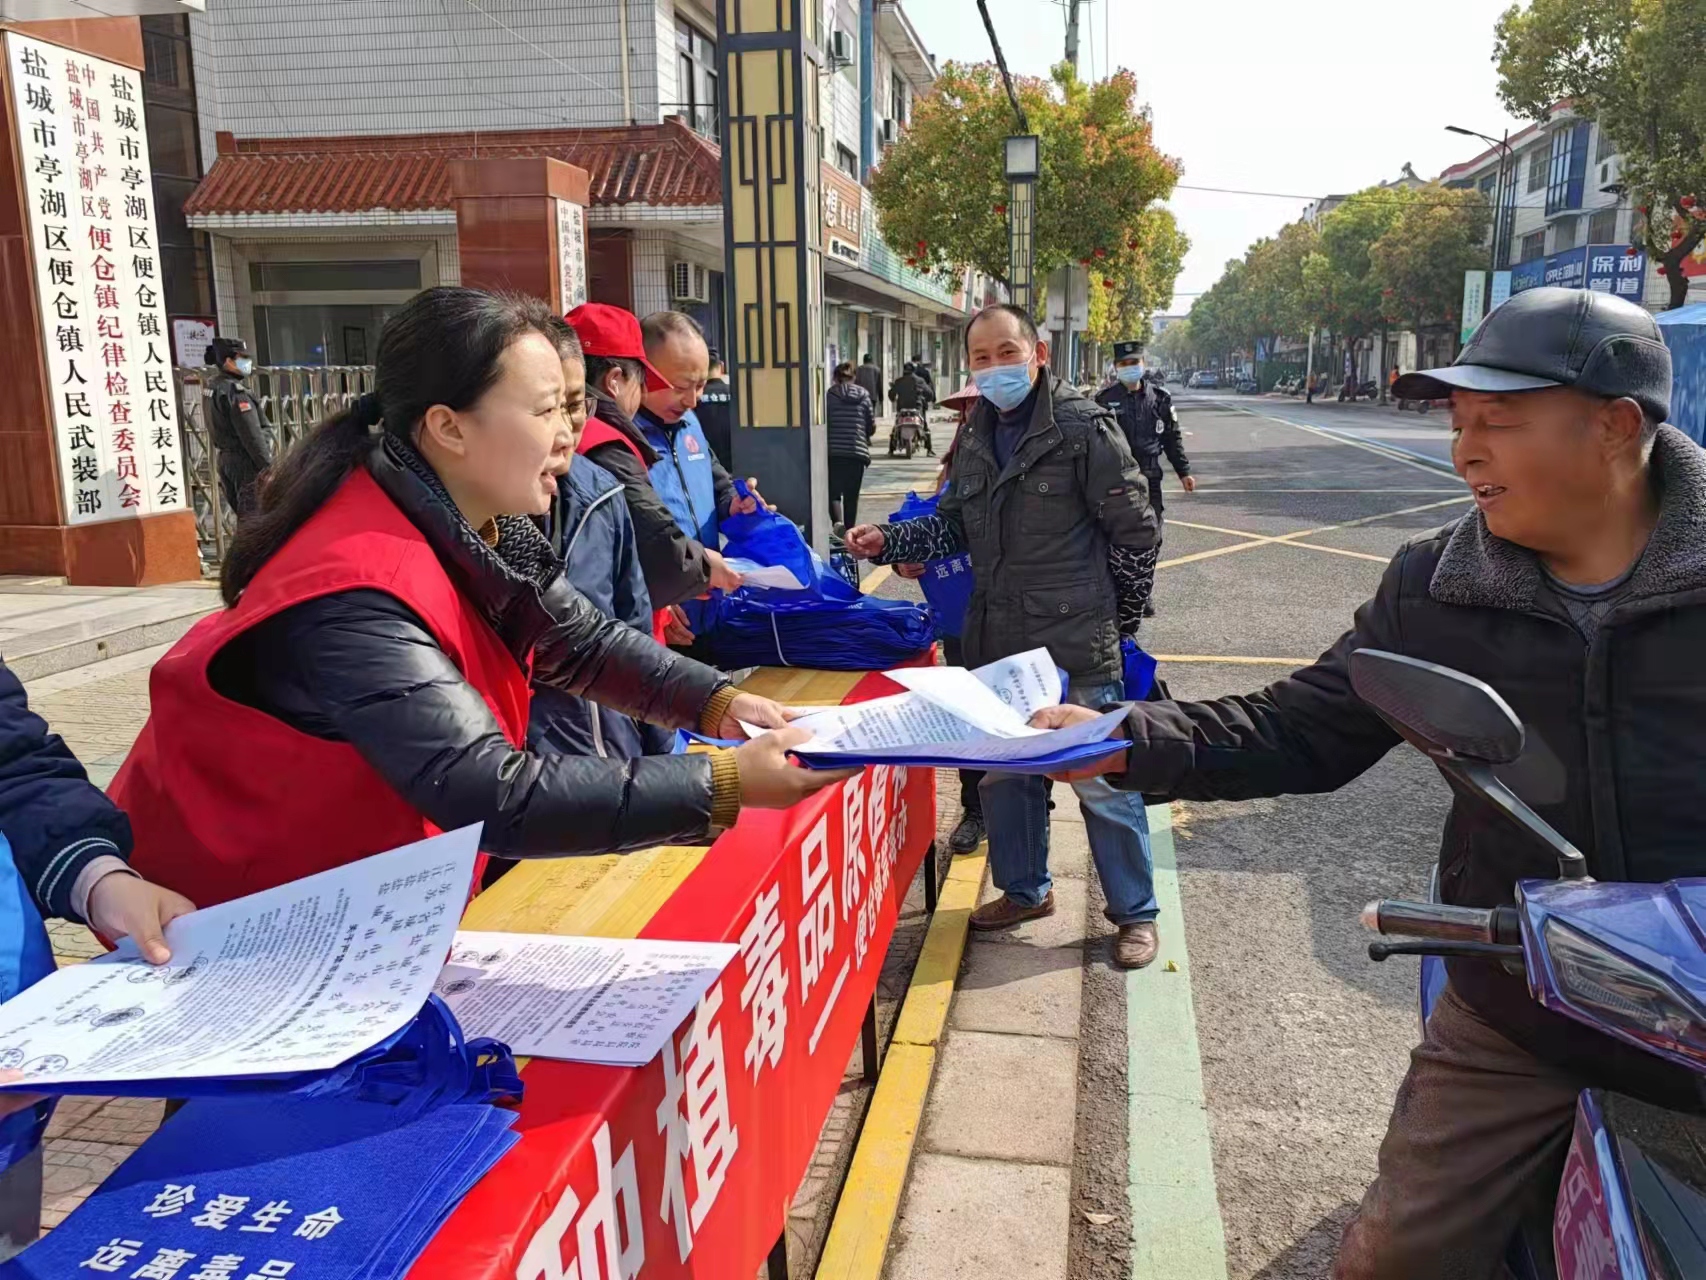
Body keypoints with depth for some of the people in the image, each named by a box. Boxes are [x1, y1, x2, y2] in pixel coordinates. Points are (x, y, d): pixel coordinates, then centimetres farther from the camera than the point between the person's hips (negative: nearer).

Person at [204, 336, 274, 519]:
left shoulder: (213, 387, 12)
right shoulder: (235, 392, -17)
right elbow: (252, 435, -20)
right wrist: (268, 467, -16)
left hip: (227, 459, 9)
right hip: (246, 462, -9)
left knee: (244, 514, 16)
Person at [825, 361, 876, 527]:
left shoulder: (828, 395, -1)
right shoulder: (863, 396, 6)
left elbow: (823, 424, -1)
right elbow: (872, 427, 8)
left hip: (833, 452, -2)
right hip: (858, 452, 2)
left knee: (833, 492, 3)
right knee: (851, 495, 9)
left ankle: (838, 521, -23)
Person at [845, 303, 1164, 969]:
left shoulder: (1084, 427, -11)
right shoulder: (974, 438, 9)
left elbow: (1134, 529, -7)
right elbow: (952, 525, 16)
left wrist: (1118, 620, -2)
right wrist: (888, 541, 0)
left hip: (1077, 649, -6)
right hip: (996, 644, 7)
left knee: (1102, 780, 3)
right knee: (1004, 774, 18)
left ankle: (1135, 912, 21)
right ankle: (1024, 890, 38)